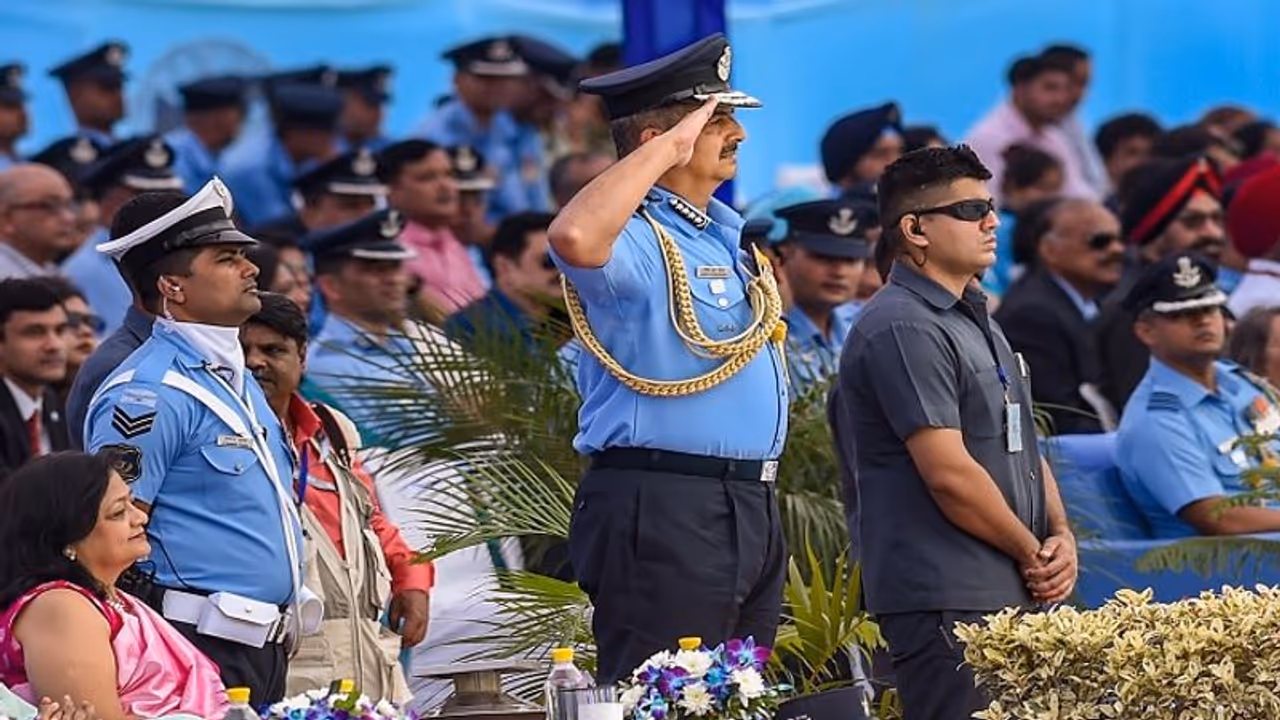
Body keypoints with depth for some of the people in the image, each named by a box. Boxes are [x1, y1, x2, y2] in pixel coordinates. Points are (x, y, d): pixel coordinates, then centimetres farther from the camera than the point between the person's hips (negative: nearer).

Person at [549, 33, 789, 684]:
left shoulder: (726, 234, 18)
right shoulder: (636, 239, -13)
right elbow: (574, 238, -37)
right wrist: (666, 150, -27)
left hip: (749, 508, 10)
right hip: (662, 512, -10)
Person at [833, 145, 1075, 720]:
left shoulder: (976, 322, 21)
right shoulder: (902, 328, -12)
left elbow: (1022, 447, 25)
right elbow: (950, 474, -17)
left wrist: (1061, 536, 6)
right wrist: (1032, 554, -6)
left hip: (1014, 595, 10)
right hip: (947, 604, -10)